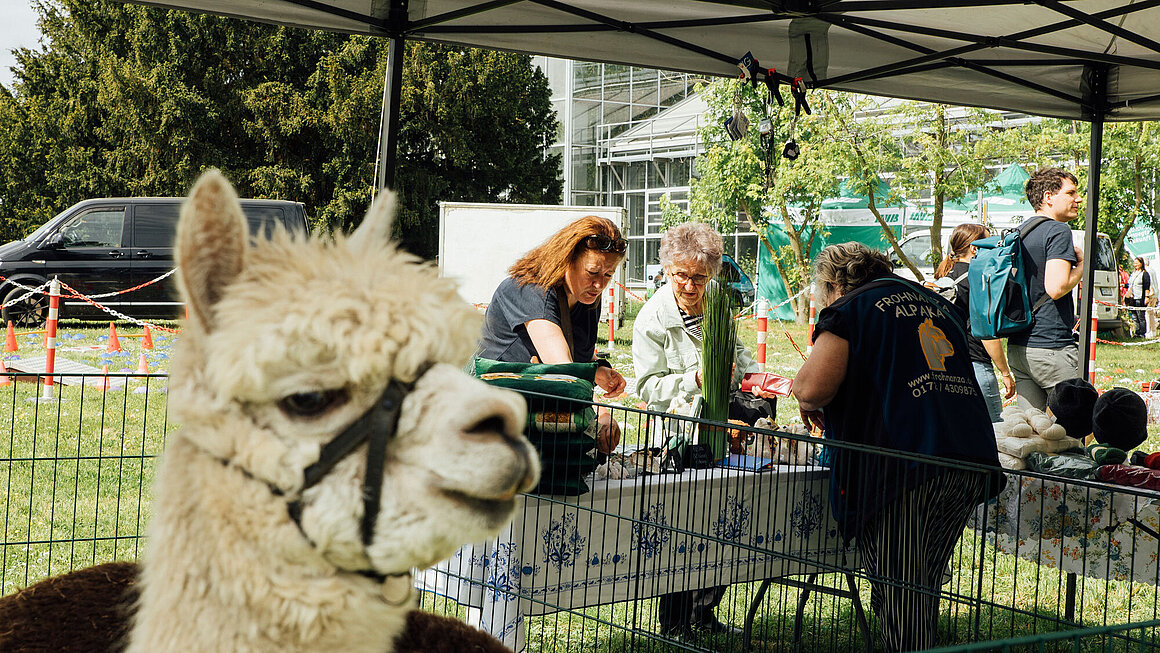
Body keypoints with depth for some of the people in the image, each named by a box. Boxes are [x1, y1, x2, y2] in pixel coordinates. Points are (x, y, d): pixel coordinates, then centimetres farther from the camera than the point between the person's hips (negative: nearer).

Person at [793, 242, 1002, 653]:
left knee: (899, 598, -1)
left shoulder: (849, 309, 3)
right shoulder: (936, 304, 24)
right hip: (973, 462, 7)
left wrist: (806, 399, 12)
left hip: (906, 468, -7)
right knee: (923, 593, 17)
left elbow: (814, 386, -12)